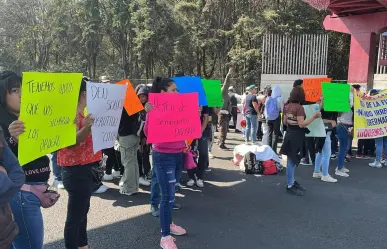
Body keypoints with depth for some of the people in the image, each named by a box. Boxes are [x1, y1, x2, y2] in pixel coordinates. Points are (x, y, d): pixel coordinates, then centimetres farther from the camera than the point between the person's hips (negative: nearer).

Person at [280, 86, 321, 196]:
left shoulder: (287, 106, 6)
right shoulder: (299, 107, -18)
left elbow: (284, 122, 11)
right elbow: (301, 124, -22)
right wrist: (314, 116, -21)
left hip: (289, 134, 8)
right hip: (296, 136, -8)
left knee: (291, 161, 17)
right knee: (292, 161, 0)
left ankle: (291, 182, 28)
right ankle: (289, 186, 9)